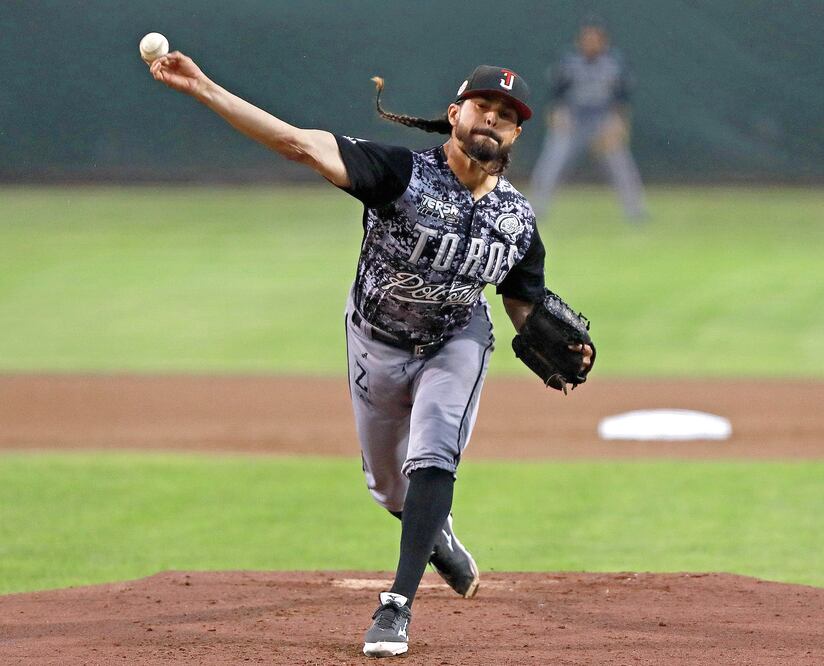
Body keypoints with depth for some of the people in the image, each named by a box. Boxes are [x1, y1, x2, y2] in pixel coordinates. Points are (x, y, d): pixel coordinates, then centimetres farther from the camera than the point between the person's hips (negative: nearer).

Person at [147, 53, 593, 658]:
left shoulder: (518, 218, -15)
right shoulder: (404, 173, -28)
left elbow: (524, 306, 0)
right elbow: (300, 143, -38)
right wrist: (203, 89, -49)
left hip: (456, 342, 0)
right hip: (378, 342, 0)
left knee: (431, 460, -22)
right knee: (388, 483, 15)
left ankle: (398, 604, -22)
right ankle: (436, 537, 49)